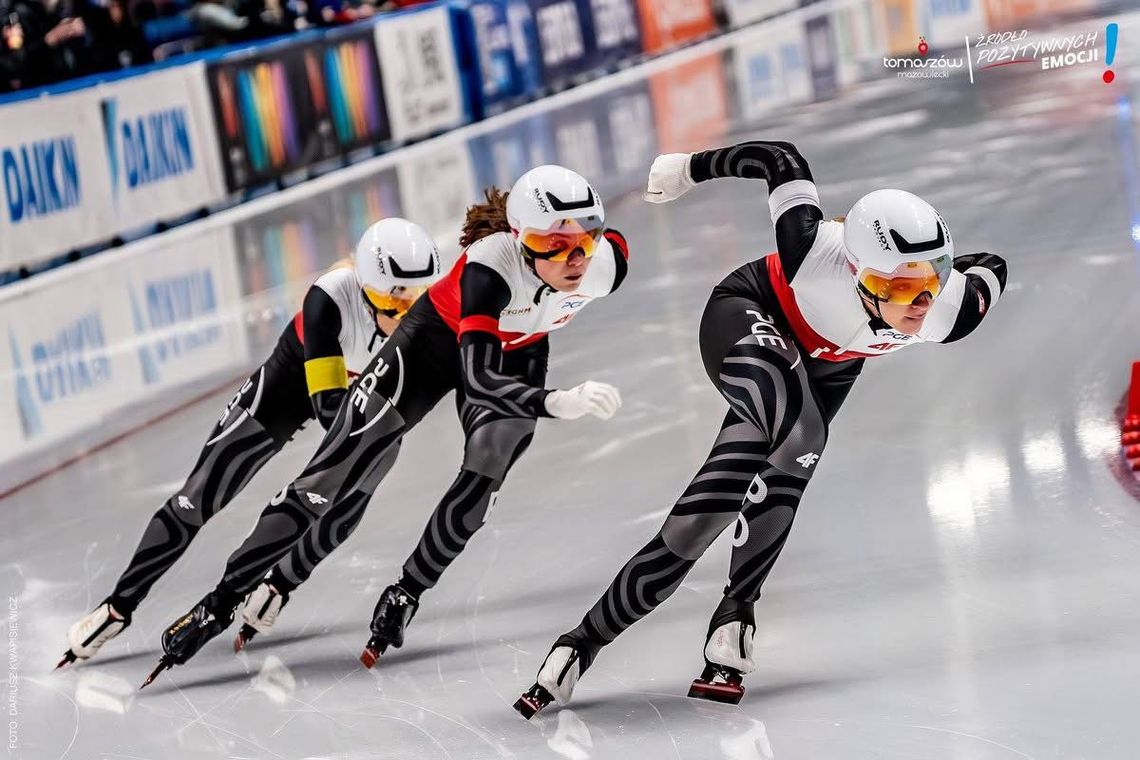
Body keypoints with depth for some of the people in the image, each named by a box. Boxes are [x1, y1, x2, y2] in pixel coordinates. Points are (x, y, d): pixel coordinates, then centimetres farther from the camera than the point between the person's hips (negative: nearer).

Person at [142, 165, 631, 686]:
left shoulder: (609, 258, -29)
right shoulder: (491, 265, -42)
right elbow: (478, 378, -51)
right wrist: (557, 403, -68)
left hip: (515, 354, 4)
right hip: (438, 339, -4)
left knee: (485, 477, -17)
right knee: (339, 473, -9)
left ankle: (406, 593, 6)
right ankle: (224, 599, -5)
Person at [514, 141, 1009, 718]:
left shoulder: (948, 313, -30)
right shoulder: (818, 254, -41)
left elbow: (991, 267, -6)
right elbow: (781, 159, -23)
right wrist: (689, 169, -11)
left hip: (824, 367, 5)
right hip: (747, 319, -4)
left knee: (695, 525, -4)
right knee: (800, 439, -37)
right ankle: (736, 611, -22)